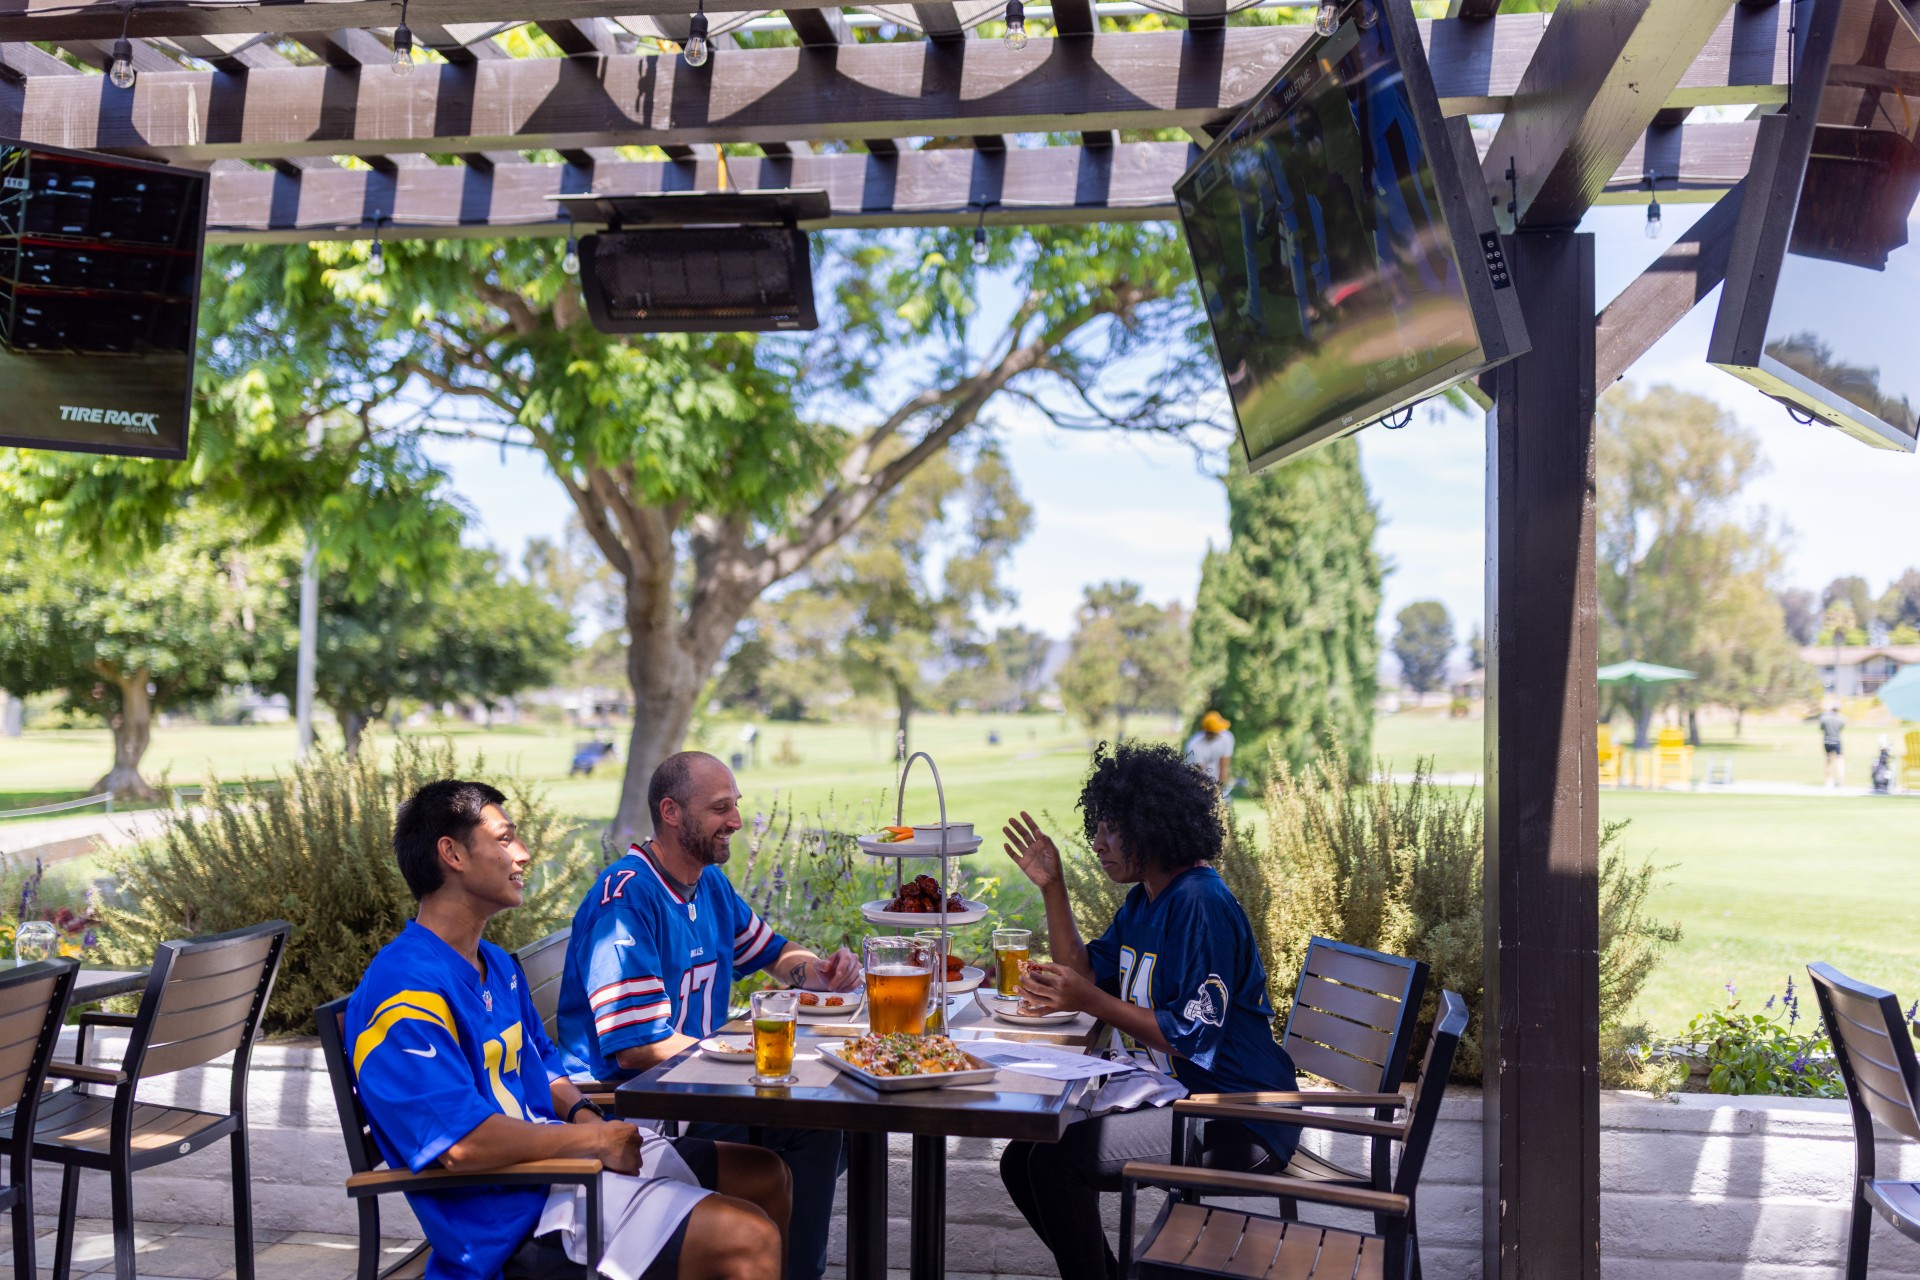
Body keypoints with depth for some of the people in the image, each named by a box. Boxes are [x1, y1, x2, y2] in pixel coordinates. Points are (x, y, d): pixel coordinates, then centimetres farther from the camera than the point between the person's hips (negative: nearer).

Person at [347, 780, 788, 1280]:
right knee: (751, 1238, -21)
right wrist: (592, 1136, -17)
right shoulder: (405, 994, -21)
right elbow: (460, 1142, -29)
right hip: (519, 1211, -10)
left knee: (765, 1177, 12)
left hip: (562, 1153, 10)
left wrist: (582, 1112, 1)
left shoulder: (497, 966, 13)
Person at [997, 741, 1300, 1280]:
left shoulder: (1201, 906, -20)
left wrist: (1092, 1003, -28)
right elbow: (1086, 973, 13)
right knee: (1022, 1160, 8)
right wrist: (1051, 887, 5)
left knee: (1057, 1160, -23)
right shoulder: (1145, 900, 11)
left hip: (1236, 1120, -10)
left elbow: (1192, 1038, -23)